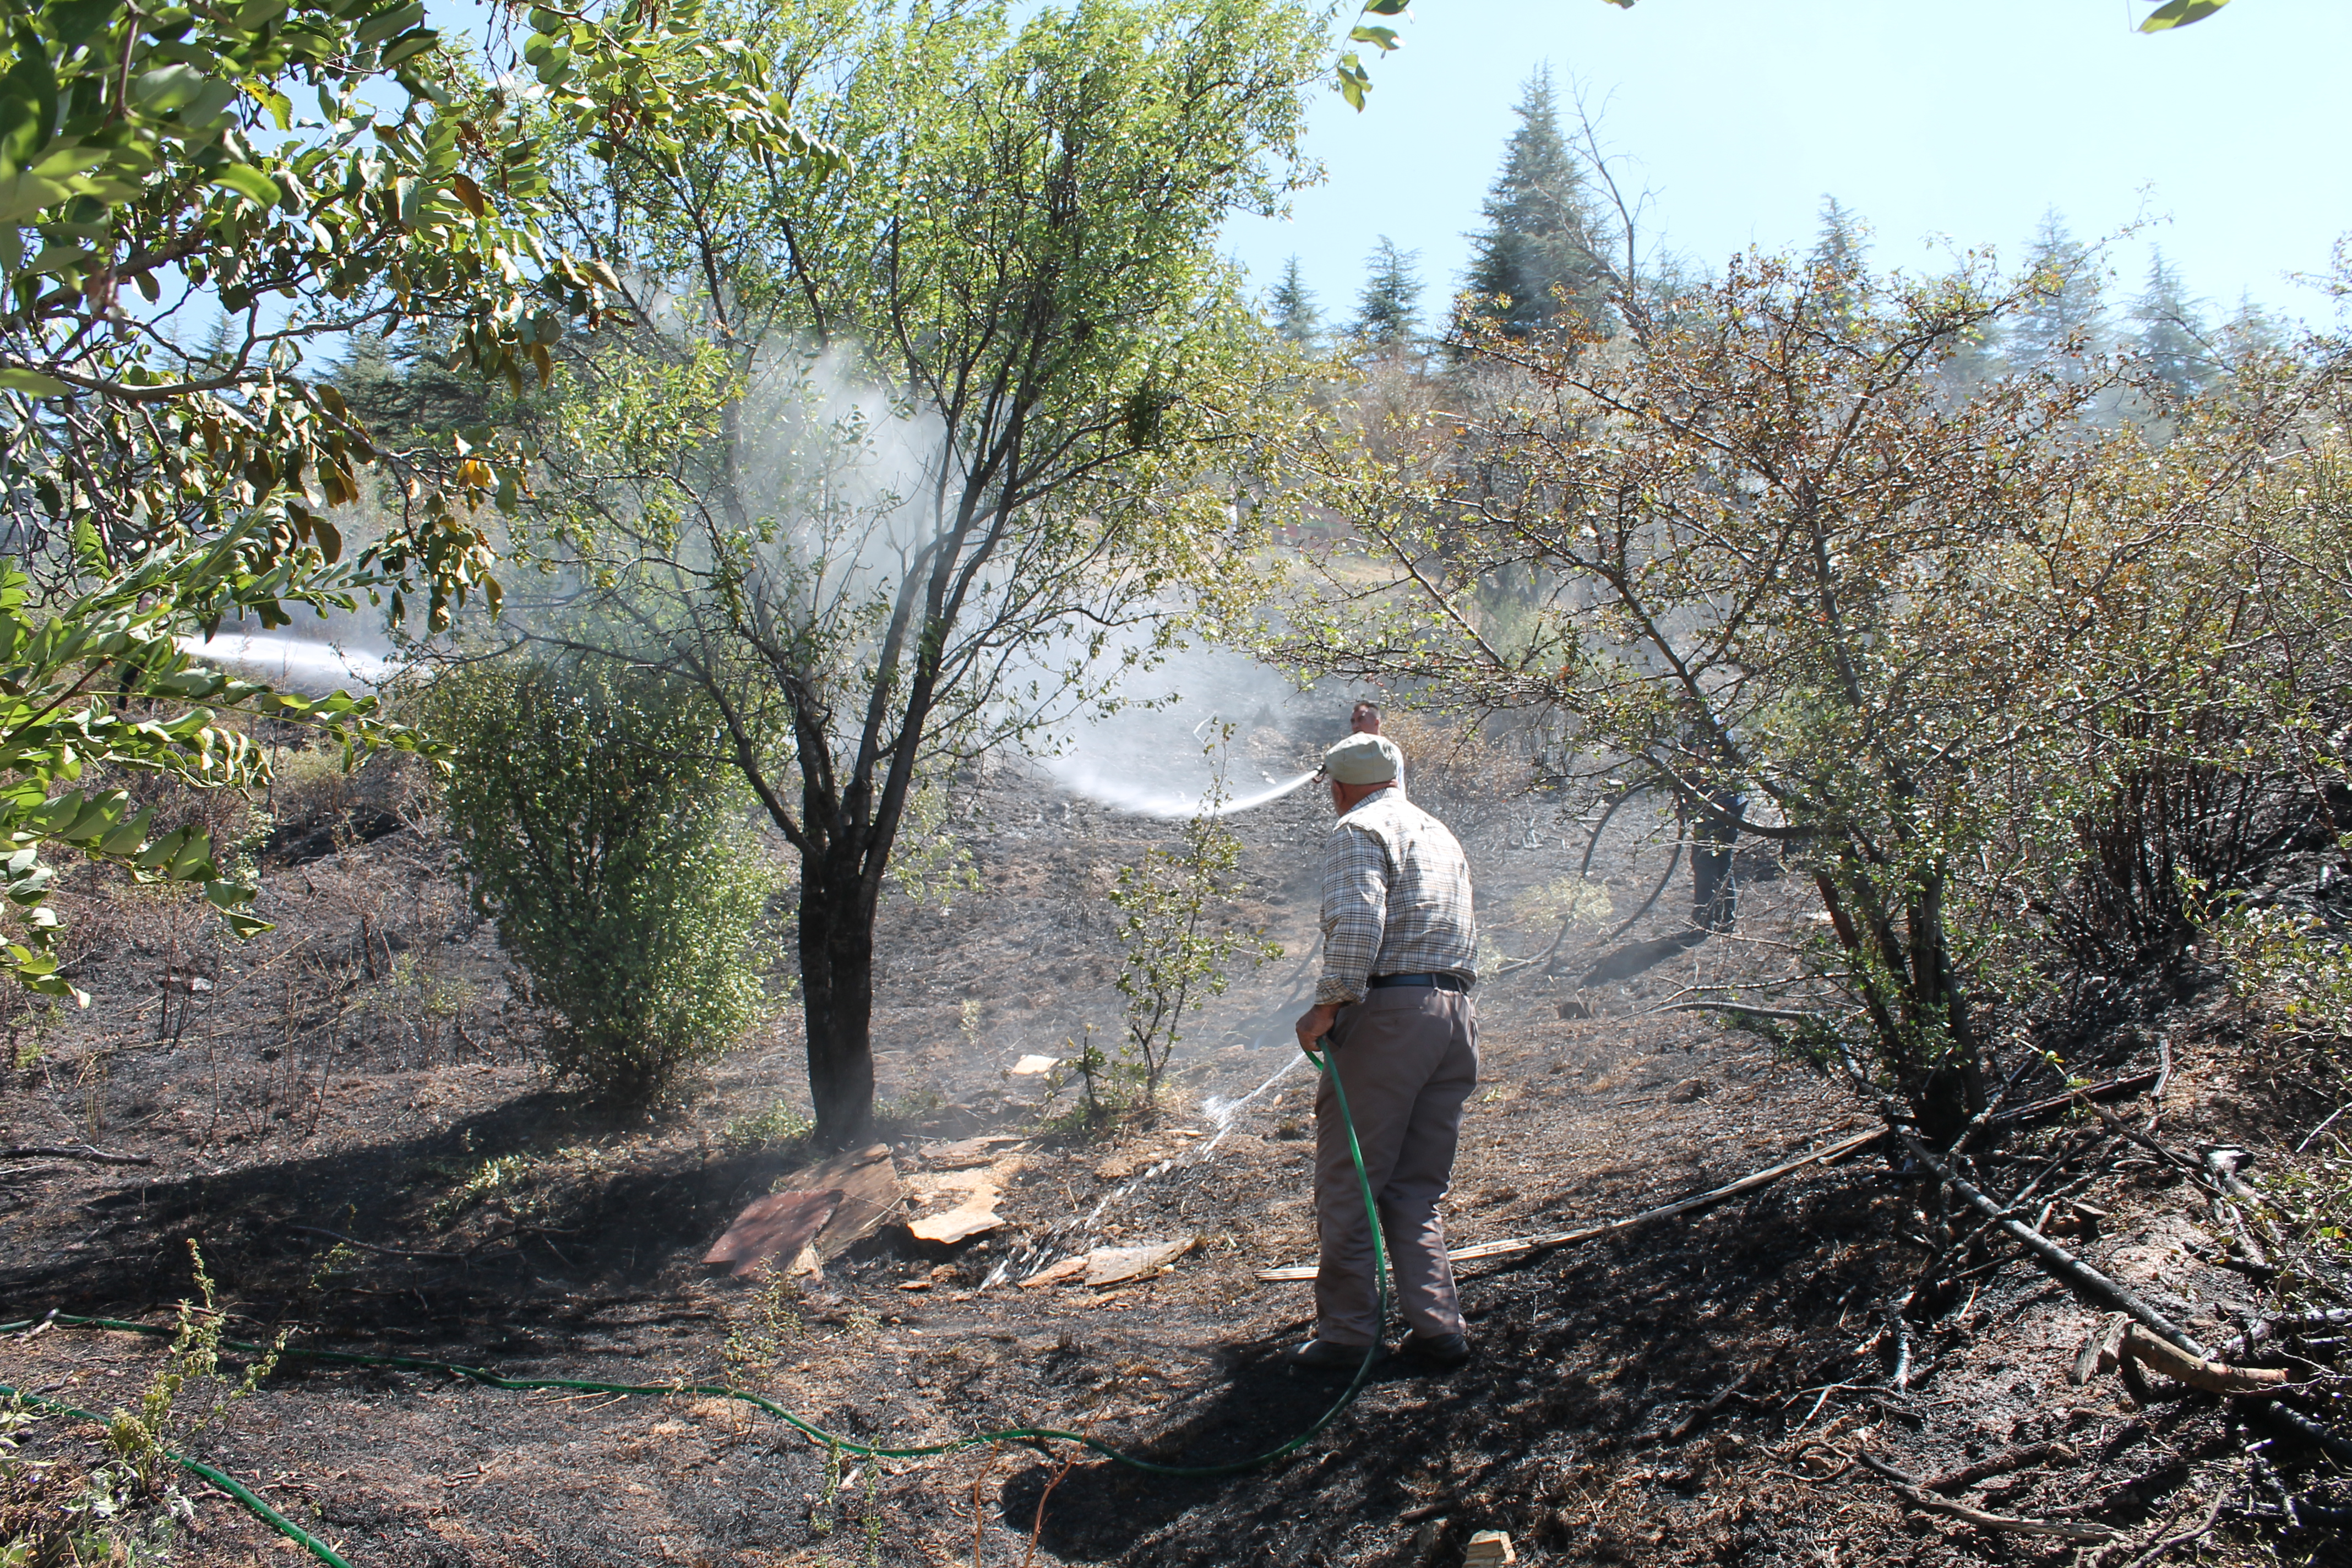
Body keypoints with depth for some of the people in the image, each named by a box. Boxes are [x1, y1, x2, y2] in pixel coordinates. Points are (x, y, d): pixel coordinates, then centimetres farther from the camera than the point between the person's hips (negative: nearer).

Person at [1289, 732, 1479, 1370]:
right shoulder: (1442, 835, 24)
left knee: (1347, 1184, 1)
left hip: (1388, 1013, -8)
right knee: (1416, 1191, 13)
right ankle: (1438, 1328, 7)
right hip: (1457, 1016, 8)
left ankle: (1346, 1333, 3)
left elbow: (1356, 923, -19)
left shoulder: (1359, 830, -2)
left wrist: (1327, 1006, -17)